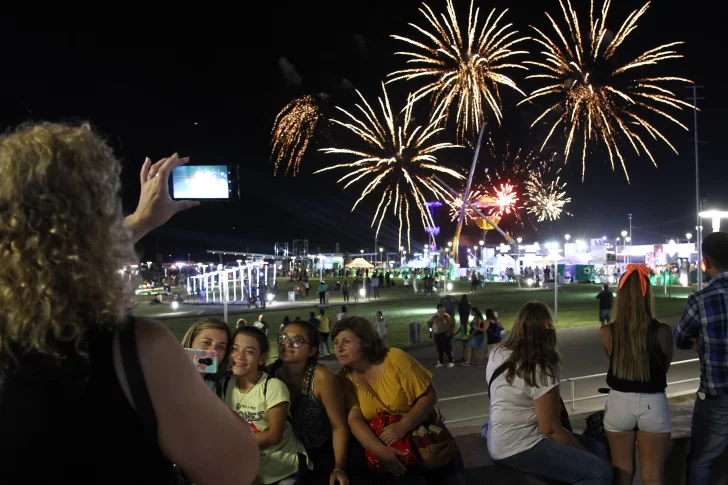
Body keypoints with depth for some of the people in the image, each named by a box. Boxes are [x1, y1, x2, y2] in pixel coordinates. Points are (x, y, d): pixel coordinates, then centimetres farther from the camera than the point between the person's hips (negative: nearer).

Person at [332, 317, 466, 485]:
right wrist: (379, 450, -33)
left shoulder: (395, 359, -19)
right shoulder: (345, 378, -11)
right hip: (382, 445, 1)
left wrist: (403, 426, -30)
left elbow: (429, 396, -17)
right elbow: (354, 419, -18)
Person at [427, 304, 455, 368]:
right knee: (439, 349, 8)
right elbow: (429, 322, 10)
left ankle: (450, 362, 7)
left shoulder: (446, 316, -11)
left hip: (445, 334, -3)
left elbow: (452, 325, -3)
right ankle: (440, 362, 17)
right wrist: (431, 330, 8)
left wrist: (449, 332, -11)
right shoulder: (434, 316, -6)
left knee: (447, 348, -4)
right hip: (437, 335, 3)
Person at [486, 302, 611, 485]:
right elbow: (550, 429, -16)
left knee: (597, 448, 10)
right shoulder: (540, 370, -18)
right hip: (519, 449, -9)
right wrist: (585, 453, -2)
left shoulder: (498, 354, 6)